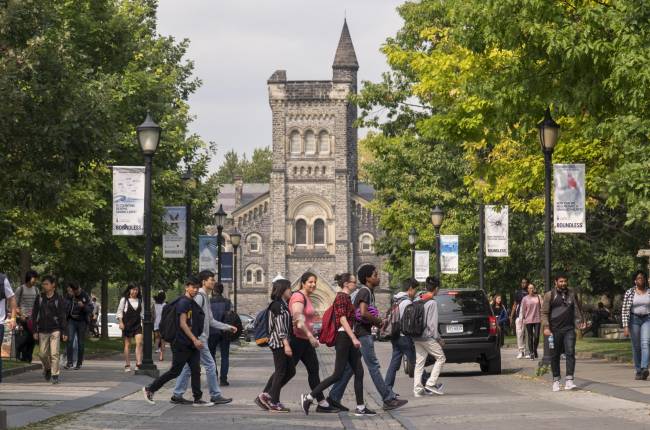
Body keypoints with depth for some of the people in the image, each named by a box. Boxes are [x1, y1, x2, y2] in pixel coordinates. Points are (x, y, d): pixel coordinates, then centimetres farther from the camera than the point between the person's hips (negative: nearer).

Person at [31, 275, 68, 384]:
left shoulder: (59, 299, -2)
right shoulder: (39, 298, 5)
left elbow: (63, 317, 0)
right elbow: (34, 315, 7)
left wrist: (64, 332, -5)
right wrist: (35, 331, 2)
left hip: (55, 330, -3)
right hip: (42, 330, 3)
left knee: (54, 354, -9)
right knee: (43, 354, 7)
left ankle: (55, 375, -5)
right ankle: (47, 369, 33)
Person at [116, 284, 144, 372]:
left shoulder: (140, 300, 10)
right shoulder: (124, 300, 1)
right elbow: (119, 311, 1)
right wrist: (120, 322, -8)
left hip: (137, 324, 2)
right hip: (127, 324, -2)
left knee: (139, 343, -13)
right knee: (127, 345, 2)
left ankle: (138, 363, -17)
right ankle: (127, 365, 9)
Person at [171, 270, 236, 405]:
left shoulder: (206, 297, 19)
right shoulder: (199, 296, -13)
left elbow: (210, 320, 24)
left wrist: (227, 327, 21)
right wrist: (197, 339, -24)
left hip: (197, 339, 10)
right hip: (198, 338, -10)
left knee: (188, 367, 10)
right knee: (210, 365, -5)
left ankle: (177, 395, 12)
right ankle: (215, 395, 0)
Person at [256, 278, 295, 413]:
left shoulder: (284, 305, 17)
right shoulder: (277, 305, -14)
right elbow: (280, 327, -20)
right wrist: (286, 345, -23)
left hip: (283, 343, 10)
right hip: (279, 342, -10)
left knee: (290, 371, 11)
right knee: (281, 372, -4)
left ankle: (265, 396, 14)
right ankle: (274, 403, 2)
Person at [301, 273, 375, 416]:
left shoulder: (346, 298, 18)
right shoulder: (341, 297, -11)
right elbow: (342, 320, -20)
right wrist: (354, 338, -24)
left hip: (349, 338, 10)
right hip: (343, 337, -10)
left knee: (359, 372, 5)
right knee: (338, 374, -9)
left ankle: (360, 407, 5)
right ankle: (309, 397, -3)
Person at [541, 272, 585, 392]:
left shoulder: (572, 295, 12)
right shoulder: (549, 295, 2)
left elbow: (577, 309, 17)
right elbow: (544, 313, 0)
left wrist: (581, 321, 1)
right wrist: (546, 327, -11)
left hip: (569, 329, 2)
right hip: (555, 330, -2)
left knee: (570, 353, -11)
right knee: (555, 355, 5)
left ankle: (569, 380, -15)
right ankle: (556, 380, 14)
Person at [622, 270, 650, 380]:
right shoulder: (629, 293, -1)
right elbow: (624, 310, -4)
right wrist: (625, 326, -11)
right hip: (634, 320, 0)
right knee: (636, 347, 4)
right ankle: (638, 371, 15)